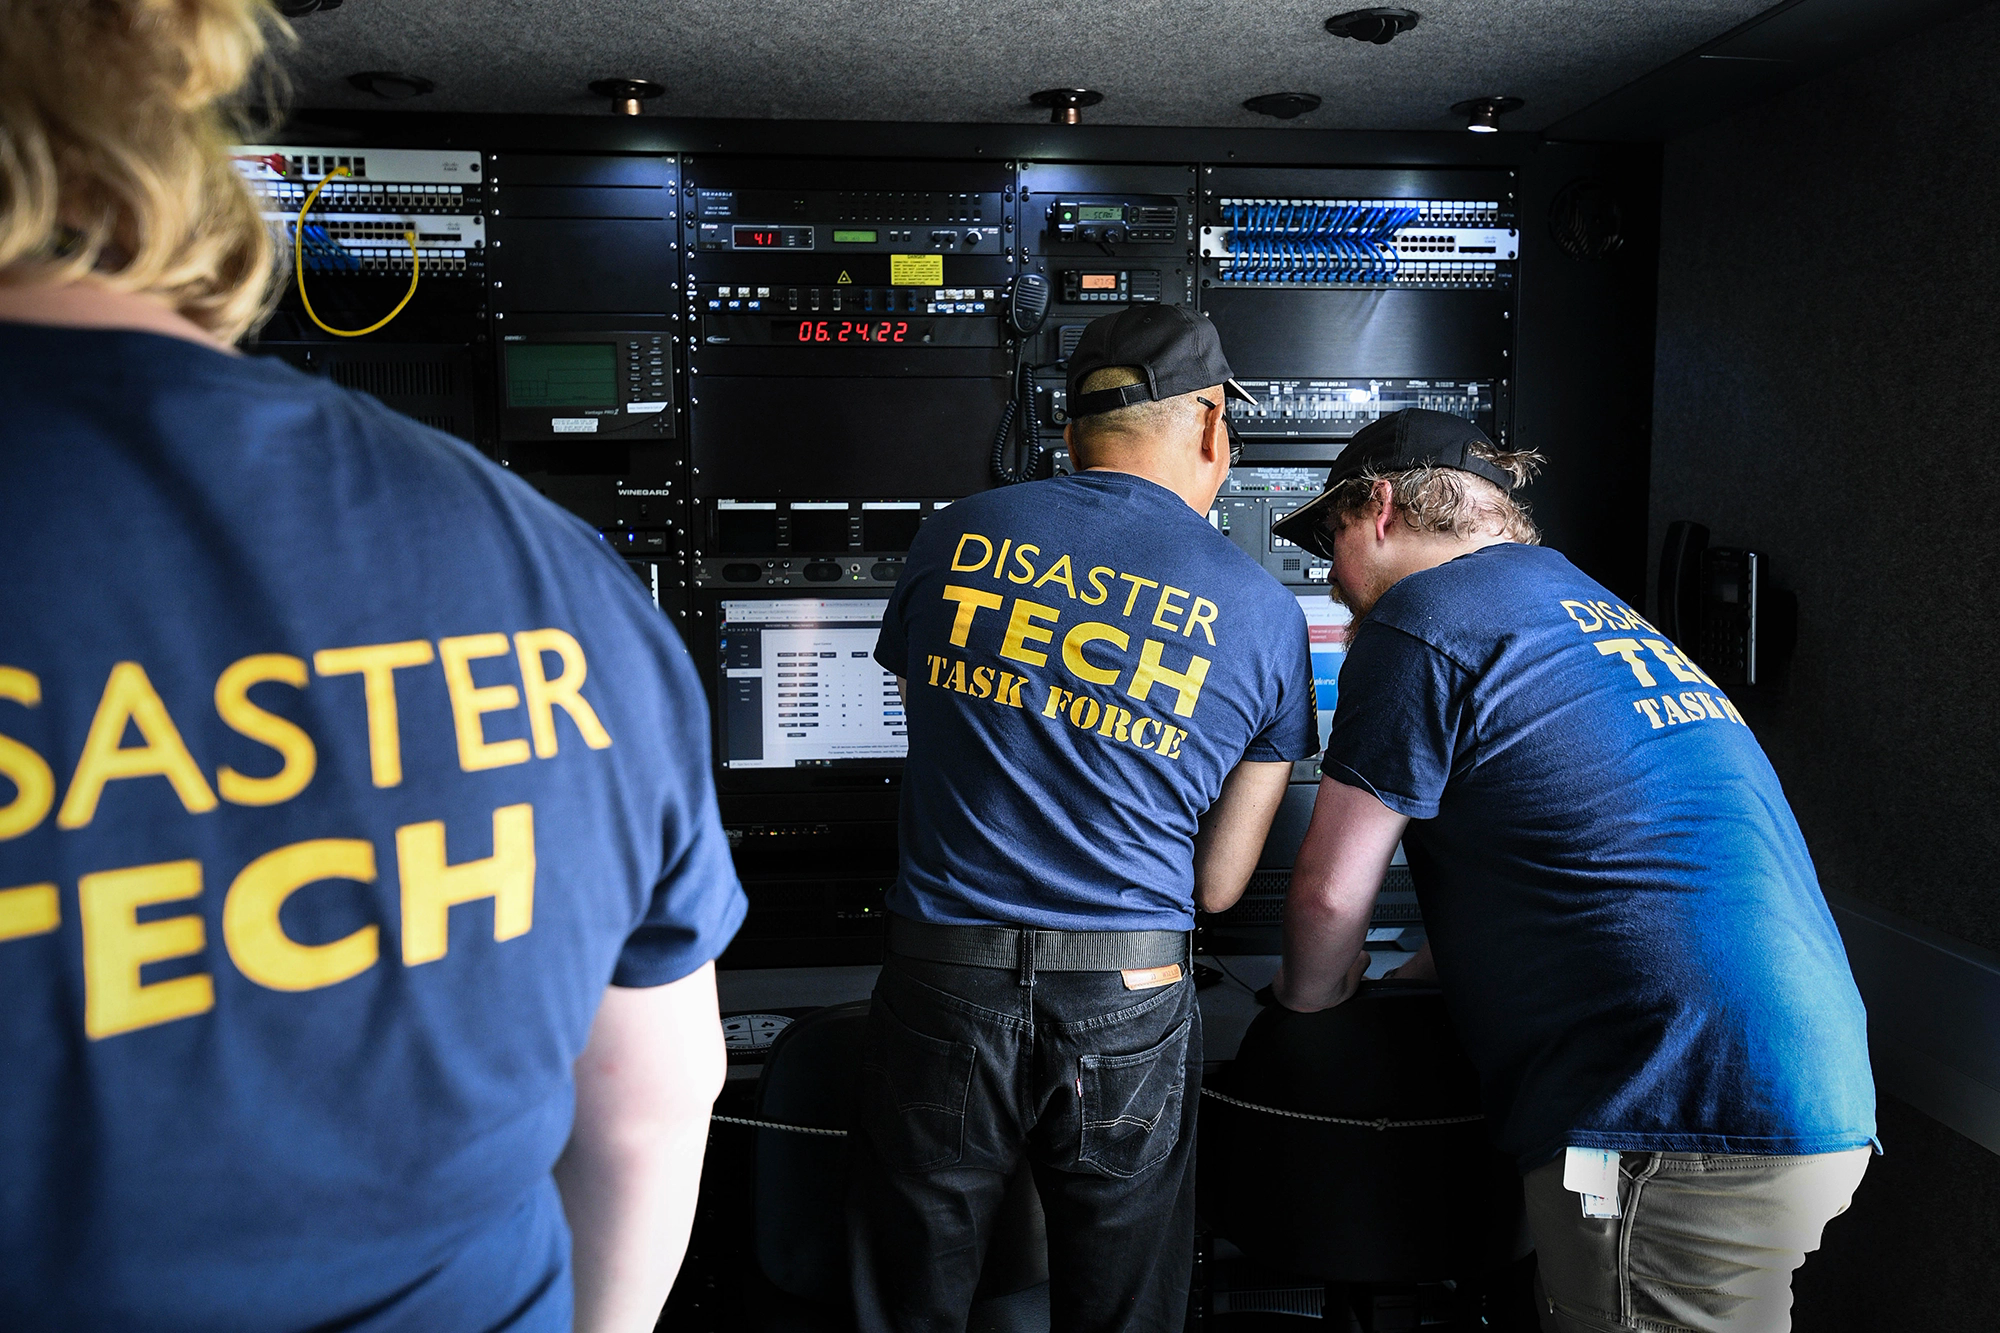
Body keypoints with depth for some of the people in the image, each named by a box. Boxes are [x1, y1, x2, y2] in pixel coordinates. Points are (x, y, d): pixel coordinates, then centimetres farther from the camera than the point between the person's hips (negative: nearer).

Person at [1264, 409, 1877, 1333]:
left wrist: (1306, 1003, 15)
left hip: (1677, 1134, -9)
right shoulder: (1585, 604, 20)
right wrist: (1390, 990, 27)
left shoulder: (1421, 620, -8)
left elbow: (1331, 892, -6)